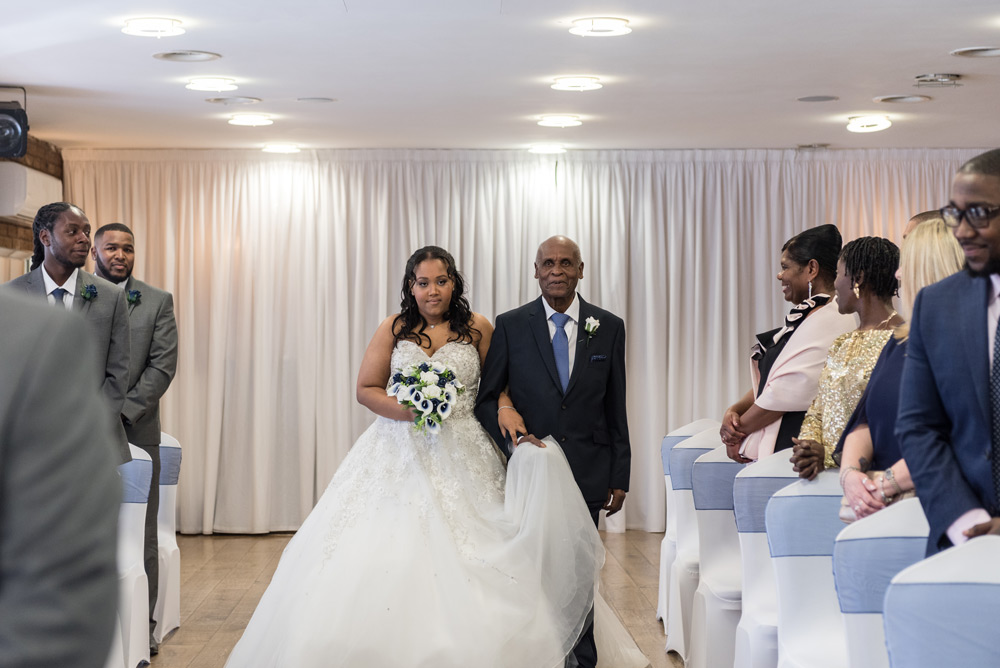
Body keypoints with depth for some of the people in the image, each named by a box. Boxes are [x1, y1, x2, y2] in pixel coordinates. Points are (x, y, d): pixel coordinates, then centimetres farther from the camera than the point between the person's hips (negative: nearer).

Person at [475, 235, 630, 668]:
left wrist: (619, 477, 4)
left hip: (587, 472, 1)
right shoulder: (510, 325, 1)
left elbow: (616, 409, 6)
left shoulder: (608, 327, 4)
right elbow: (485, 398, 3)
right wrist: (513, 436, -15)